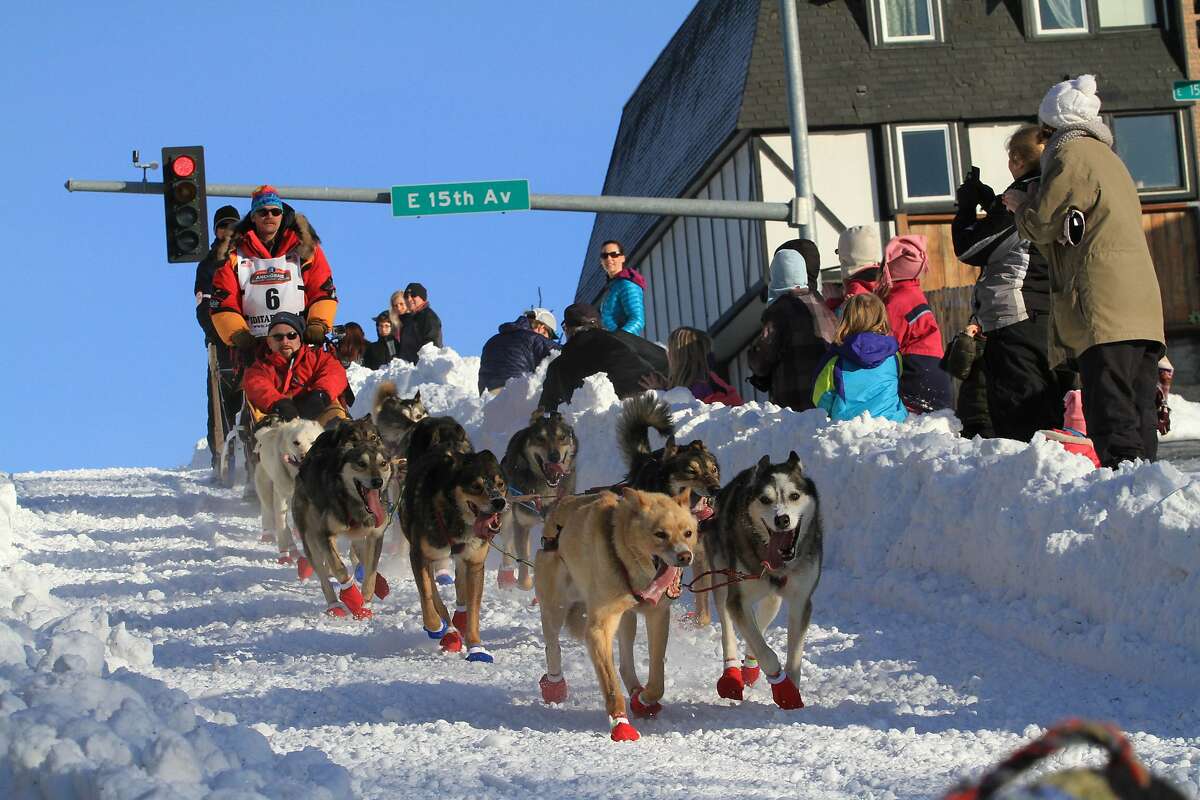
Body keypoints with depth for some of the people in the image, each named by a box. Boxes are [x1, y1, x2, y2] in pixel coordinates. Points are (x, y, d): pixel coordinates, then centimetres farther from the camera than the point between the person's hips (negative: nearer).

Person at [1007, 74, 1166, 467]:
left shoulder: (1070, 154, -2)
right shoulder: (1107, 156, 27)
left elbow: (1041, 224, -4)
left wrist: (1021, 205, 17)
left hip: (1103, 305, -9)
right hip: (1141, 305, 9)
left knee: (1112, 420, -15)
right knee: (1139, 417, 7)